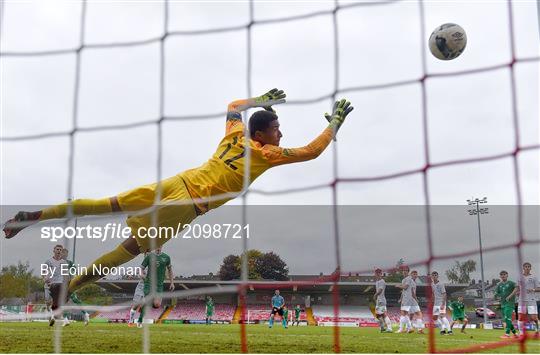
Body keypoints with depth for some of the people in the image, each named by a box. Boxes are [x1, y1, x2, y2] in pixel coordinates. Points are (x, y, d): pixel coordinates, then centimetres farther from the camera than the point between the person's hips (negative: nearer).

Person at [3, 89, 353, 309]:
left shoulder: (236, 134, 15)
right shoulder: (266, 153, -2)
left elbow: (233, 106, 37)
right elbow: (312, 150, -1)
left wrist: (262, 99, 42)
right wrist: (335, 123, 11)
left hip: (177, 182, 6)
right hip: (188, 204, -6)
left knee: (106, 205, 7)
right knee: (130, 248, -2)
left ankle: (35, 216, 3)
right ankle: (67, 290, -2)